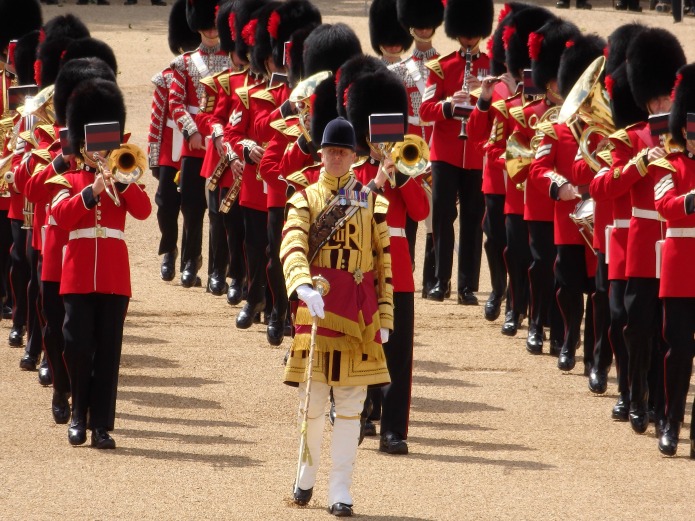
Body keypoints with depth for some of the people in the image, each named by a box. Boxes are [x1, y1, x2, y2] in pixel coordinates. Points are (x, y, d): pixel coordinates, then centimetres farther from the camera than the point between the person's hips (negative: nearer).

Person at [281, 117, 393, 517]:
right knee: (312, 400, 5)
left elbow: (385, 261, 8)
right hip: (316, 306, 0)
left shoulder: (372, 203, 7)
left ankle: (341, 488, 3)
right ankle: (308, 472, 28)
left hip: (358, 314, 0)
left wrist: (385, 318, 3)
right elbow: (292, 248, -12)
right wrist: (303, 286, -31)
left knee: (350, 404, -1)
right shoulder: (305, 199, 4)